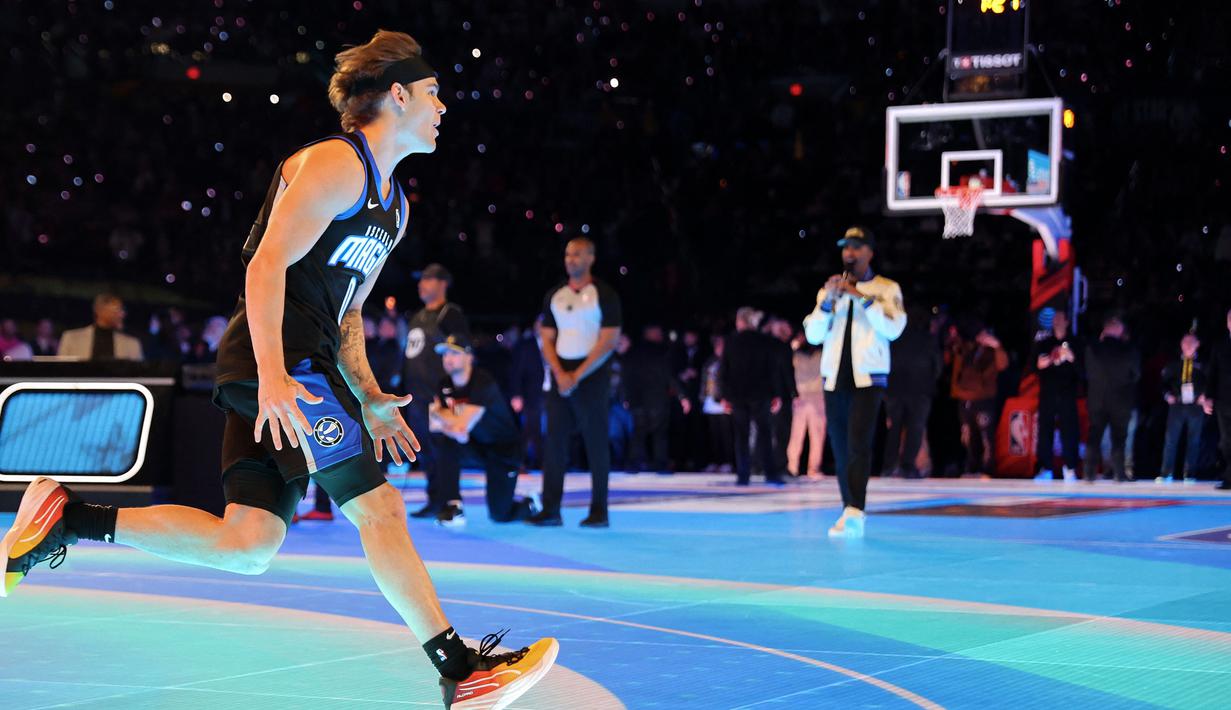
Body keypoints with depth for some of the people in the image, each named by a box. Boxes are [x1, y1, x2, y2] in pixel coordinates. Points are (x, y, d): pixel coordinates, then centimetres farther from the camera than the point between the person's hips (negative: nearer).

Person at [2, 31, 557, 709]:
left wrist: (368, 398, 17)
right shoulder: (337, 163, -7)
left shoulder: (393, 203, 23)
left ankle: (66, 519, 5)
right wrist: (272, 375, -27)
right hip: (279, 359, -10)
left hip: (278, 371, 10)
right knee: (379, 507, -10)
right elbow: (268, 264, -17)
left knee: (245, 544, 0)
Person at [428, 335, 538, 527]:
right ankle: (453, 507, -19)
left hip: (504, 449, -6)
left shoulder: (483, 383, -28)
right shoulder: (445, 385, -6)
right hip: (476, 444, 6)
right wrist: (450, 426, -32)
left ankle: (531, 504, 31)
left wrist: (437, 413, -21)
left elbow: (462, 426, -34)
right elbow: (435, 424, -13)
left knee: (499, 515, -7)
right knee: (443, 438, -25)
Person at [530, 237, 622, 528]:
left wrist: (577, 376, -13)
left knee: (596, 444, -2)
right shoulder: (554, 296, 11)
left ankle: (599, 511, 1)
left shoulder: (604, 295, -3)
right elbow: (547, 340, 11)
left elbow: (608, 342, -9)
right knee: (554, 442, 1)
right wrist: (560, 375, -6)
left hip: (591, 376, -5)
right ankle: (550, 510, 3)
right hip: (560, 377, 5)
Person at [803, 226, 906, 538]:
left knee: (858, 442, -20)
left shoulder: (886, 288, 4)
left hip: (868, 377, -4)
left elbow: (893, 329, -11)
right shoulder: (829, 290, 15)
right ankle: (851, 513, 10)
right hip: (835, 377, 4)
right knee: (840, 449, 4)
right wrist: (828, 302, -9)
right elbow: (813, 335, 6)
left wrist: (862, 298, -16)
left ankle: (854, 512, -30)